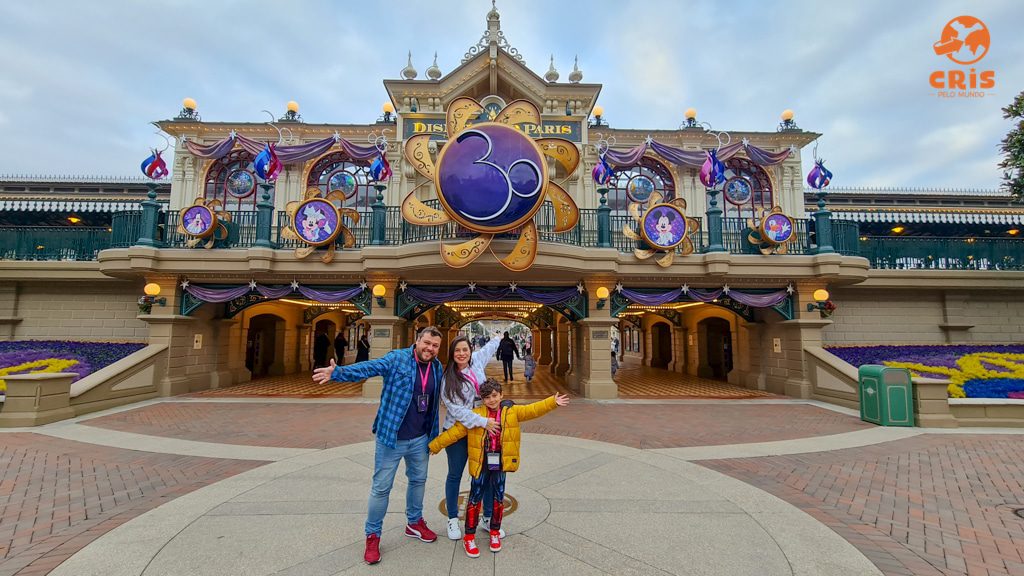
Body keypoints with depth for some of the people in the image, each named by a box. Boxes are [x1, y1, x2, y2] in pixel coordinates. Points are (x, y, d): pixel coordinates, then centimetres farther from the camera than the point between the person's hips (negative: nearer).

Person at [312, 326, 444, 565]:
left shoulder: (437, 368, 0)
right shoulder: (397, 358, -17)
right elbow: (367, 368, -31)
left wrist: (434, 434, 14)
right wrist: (338, 372, -48)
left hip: (420, 440, 5)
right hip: (391, 438, -5)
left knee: (418, 480, 22)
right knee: (381, 487, 8)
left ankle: (414, 523, 45)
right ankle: (372, 536, 30)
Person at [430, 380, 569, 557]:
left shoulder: (512, 412, -3)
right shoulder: (475, 415, -5)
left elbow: (533, 410, -11)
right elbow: (455, 431, -3)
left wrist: (552, 402, -23)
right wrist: (435, 445, -2)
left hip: (500, 464, 1)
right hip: (480, 464, -1)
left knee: (498, 498, 13)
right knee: (475, 499, 7)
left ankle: (495, 532, 35)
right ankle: (469, 537, 24)